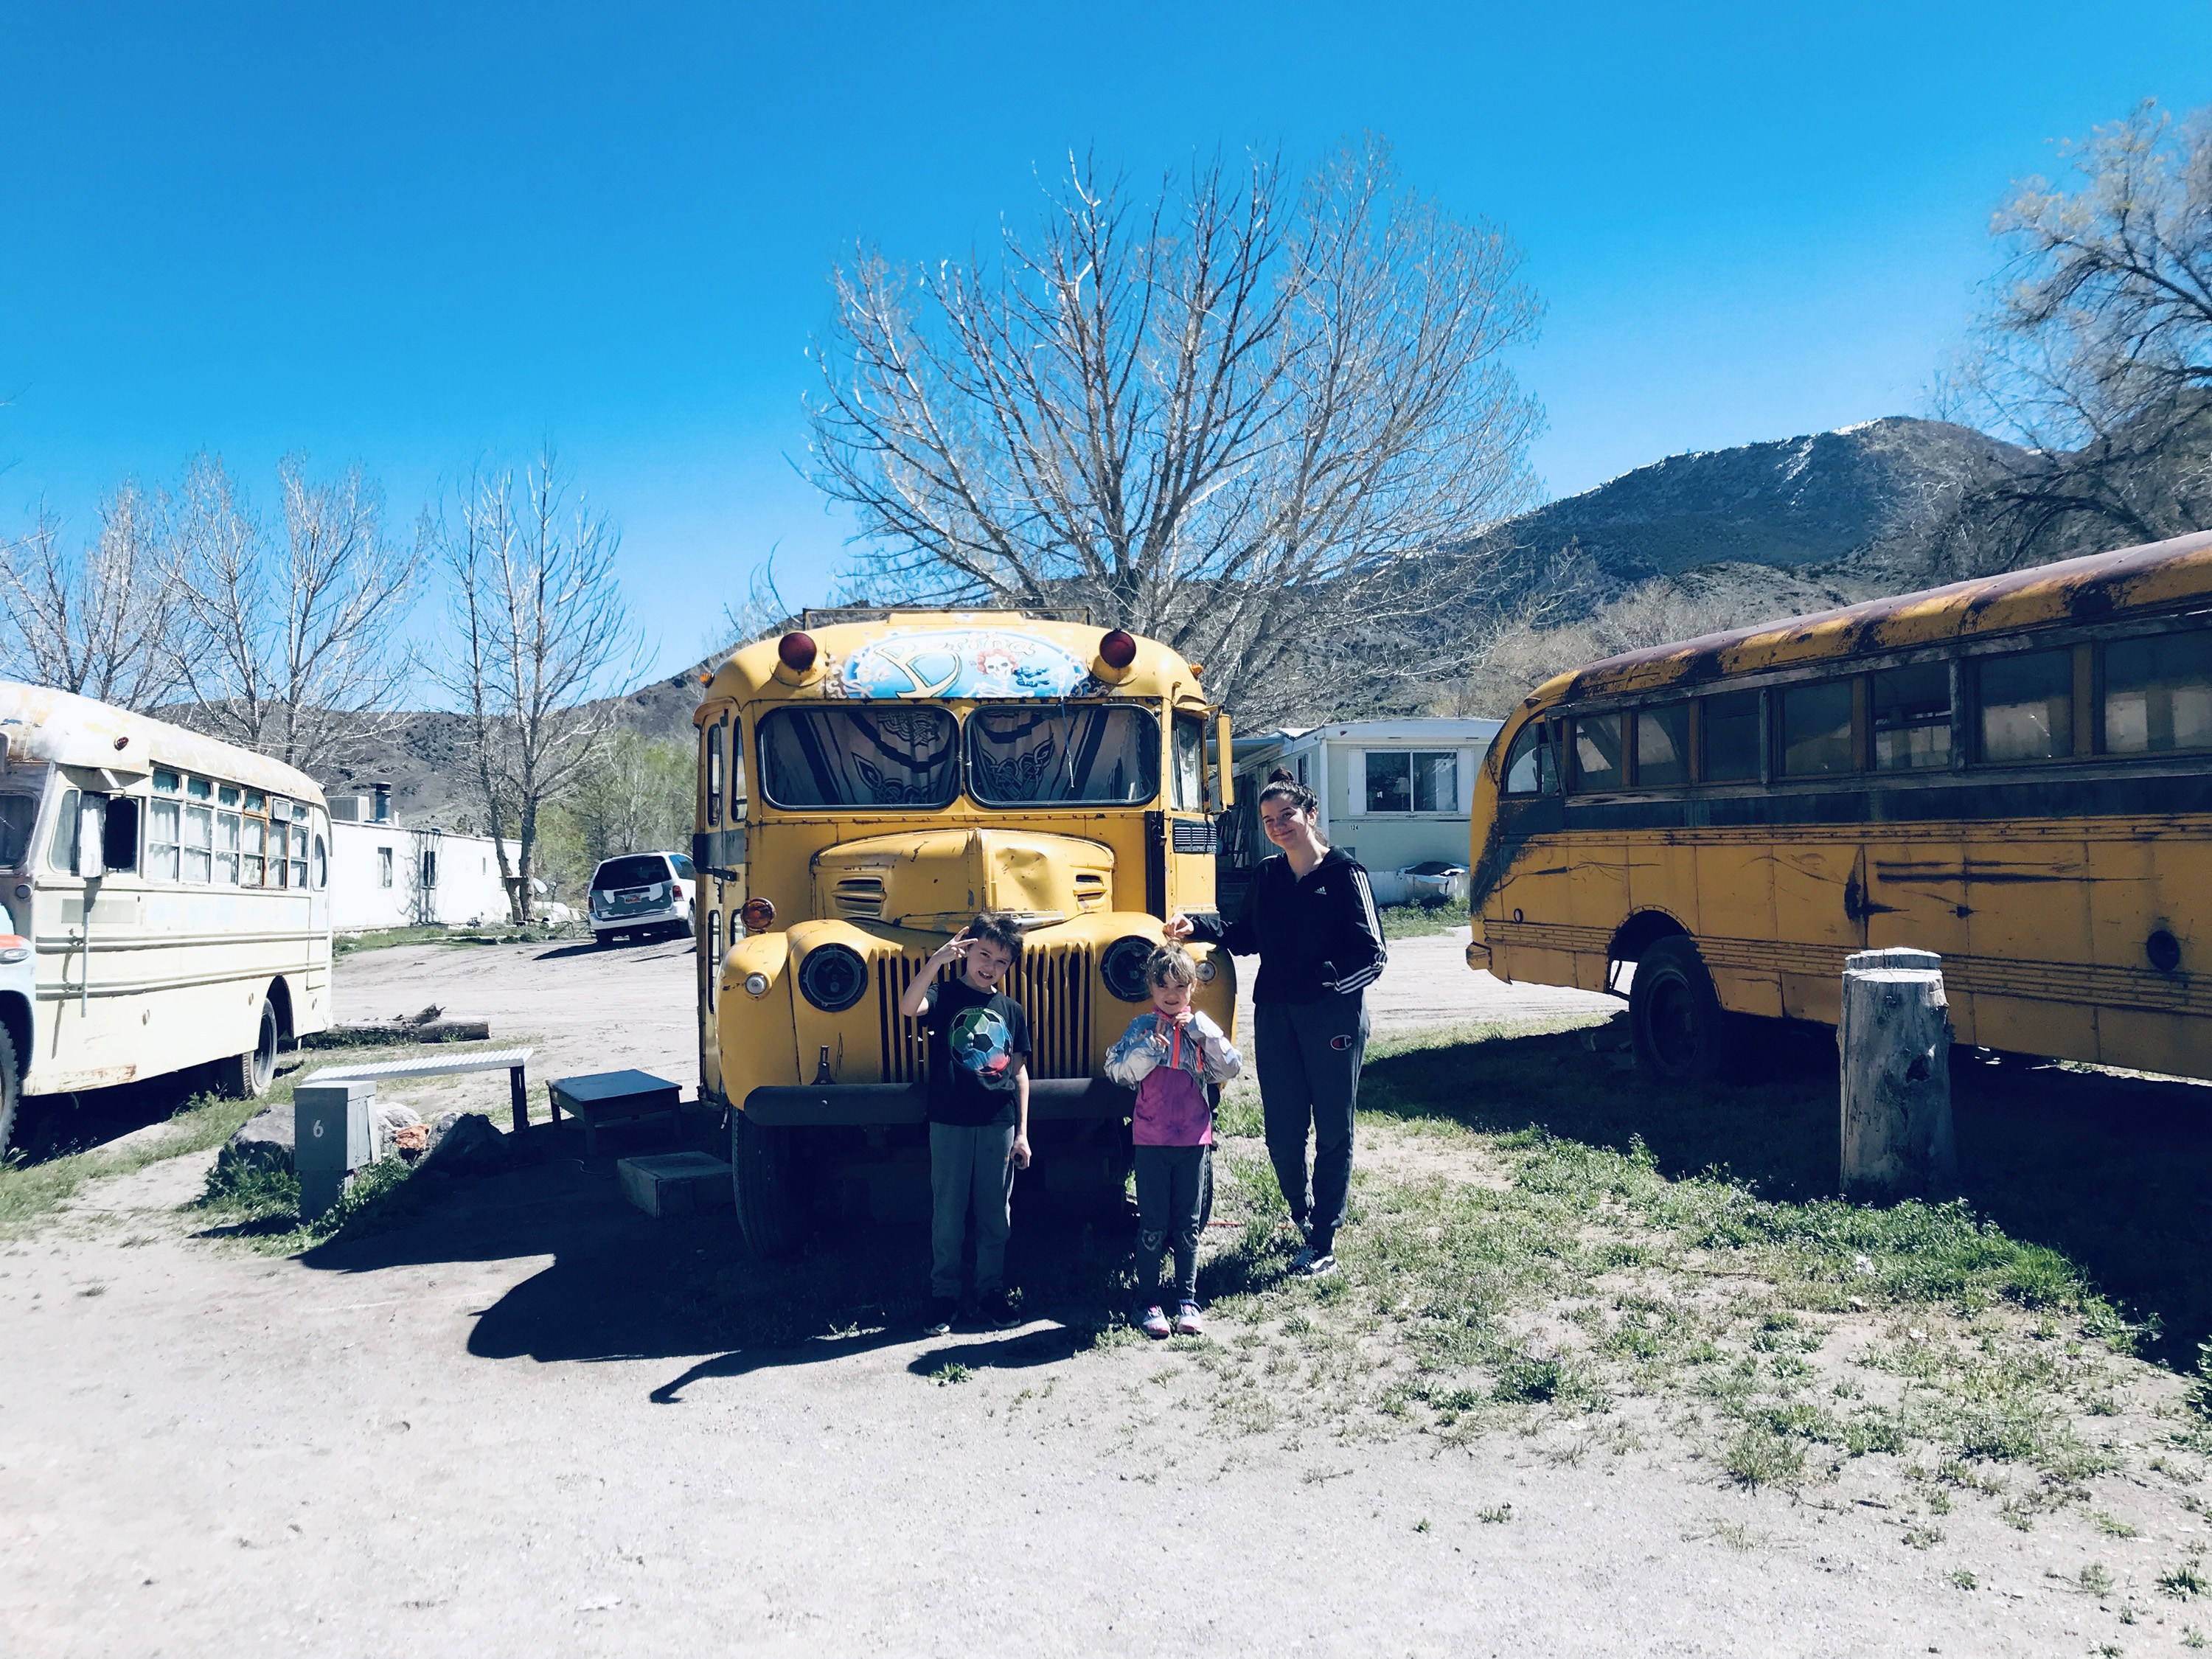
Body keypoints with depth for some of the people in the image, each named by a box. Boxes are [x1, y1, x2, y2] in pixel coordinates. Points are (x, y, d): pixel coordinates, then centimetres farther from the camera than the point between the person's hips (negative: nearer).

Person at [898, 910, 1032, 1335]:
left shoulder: (1011, 1009, 8)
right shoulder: (945, 994, -2)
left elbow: (1019, 1072, 10)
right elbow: (908, 1007, -25)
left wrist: (1022, 1133, 6)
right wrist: (937, 961, -34)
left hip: (999, 1125, 3)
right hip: (950, 1123, -3)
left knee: (995, 1213, 11)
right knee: (947, 1213, 5)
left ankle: (991, 1292, 24)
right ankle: (943, 1296, 16)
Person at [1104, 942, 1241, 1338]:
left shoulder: (1201, 1029, 4)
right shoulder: (1142, 1028, 0)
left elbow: (1231, 1068, -9)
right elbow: (1118, 1072, -10)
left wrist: (1201, 1028, -13)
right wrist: (1152, 1044, -17)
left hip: (1193, 1140, 2)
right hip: (1151, 1140, -1)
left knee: (1188, 1224, 9)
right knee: (1152, 1223, 3)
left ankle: (1188, 1300, 19)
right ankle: (1148, 1302, 12)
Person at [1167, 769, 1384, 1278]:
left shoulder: (1345, 874, -6)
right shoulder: (1267, 876, 10)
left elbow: (1372, 955, -9)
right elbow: (1246, 936, 19)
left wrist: (1324, 977, -23)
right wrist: (1198, 926, 4)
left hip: (1334, 1017, -5)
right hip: (1275, 1016, 5)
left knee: (1332, 1130, 3)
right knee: (1281, 1130, 7)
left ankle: (1323, 1244, 10)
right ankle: (1303, 1213, 33)